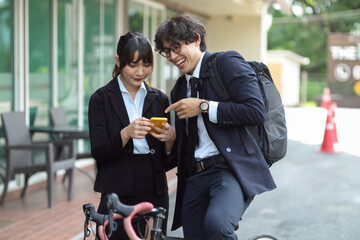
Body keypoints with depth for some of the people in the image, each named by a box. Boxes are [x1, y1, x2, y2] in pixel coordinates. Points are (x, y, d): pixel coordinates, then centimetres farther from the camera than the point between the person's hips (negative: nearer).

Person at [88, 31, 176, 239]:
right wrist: (126, 134, -24)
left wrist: (170, 139, -11)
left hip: (155, 195, 3)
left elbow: (167, 163, 9)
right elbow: (99, 153, -8)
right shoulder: (102, 98, 0)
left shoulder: (159, 99, 9)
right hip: (118, 196, -3)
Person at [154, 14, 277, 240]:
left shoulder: (228, 63, 0)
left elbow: (256, 111, -14)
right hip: (194, 177, 8)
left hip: (232, 169, -7)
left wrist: (204, 107, -12)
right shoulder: (180, 88, 22)